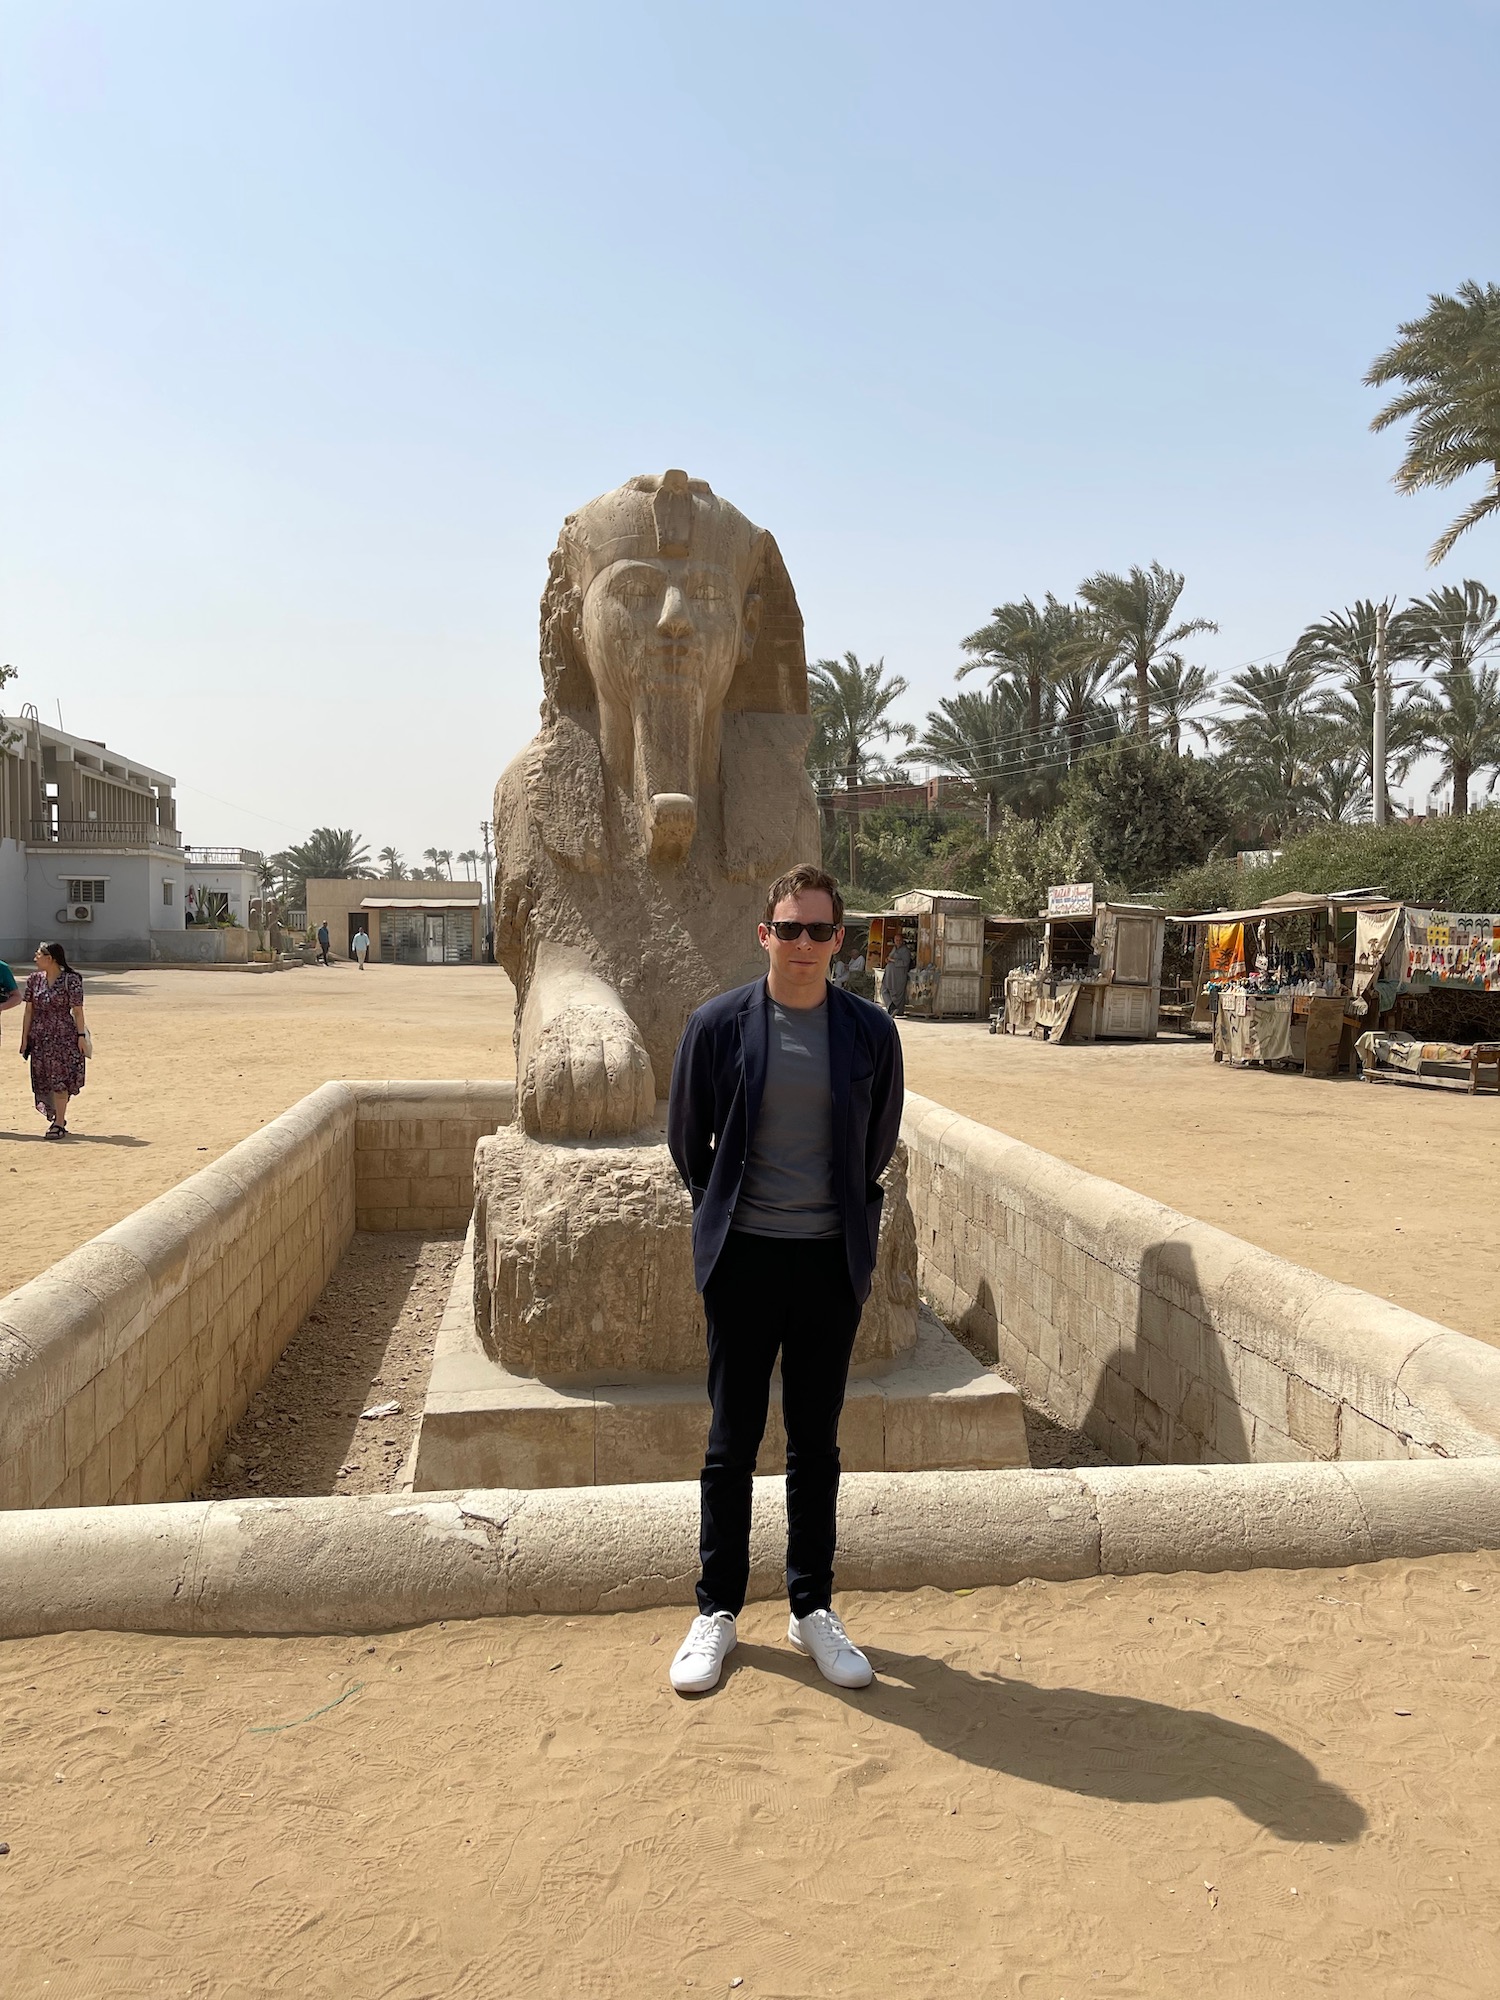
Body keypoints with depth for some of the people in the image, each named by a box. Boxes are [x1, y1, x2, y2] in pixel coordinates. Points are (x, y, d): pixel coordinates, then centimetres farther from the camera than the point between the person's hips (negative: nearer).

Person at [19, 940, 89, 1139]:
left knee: (60, 1079, -4)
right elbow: (29, 1010, 8)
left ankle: (59, 1123, 4)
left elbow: (77, 1011, -8)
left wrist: (81, 1036, -10)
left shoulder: (70, 980, -8)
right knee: (43, 1078, 7)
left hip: (64, 1035, -5)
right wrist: (25, 1037, 6)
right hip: (40, 1037, 5)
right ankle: (56, 1117, 25)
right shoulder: (35, 980, 6)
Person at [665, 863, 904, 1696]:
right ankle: (718, 1611, 25)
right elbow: (687, 1139, 6)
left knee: (817, 1445, 12)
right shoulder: (718, 1025, -5)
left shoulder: (870, 1032, -1)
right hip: (744, 1257, -1)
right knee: (732, 1443, 9)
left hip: (831, 1260, 1)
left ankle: (812, 1610, 28)